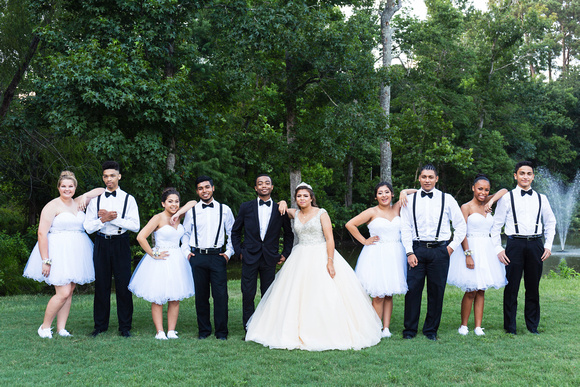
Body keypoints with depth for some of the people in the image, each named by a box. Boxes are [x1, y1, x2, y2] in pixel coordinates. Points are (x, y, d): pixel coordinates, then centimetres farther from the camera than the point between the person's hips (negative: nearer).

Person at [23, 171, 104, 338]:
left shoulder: (78, 203, 12)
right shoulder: (52, 206, -6)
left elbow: (101, 191, 21)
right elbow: (42, 233, -11)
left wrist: (85, 196, 4)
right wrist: (45, 260, -17)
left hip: (76, 254, 6)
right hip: (59, 253, -6)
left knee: (69, 292, 7)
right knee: (63, 293, -13)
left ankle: (61, 328, 14)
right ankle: (45, 327, 4)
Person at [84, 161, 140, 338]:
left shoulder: (128, 199, 4)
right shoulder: (95, 199, 9)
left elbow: (135, 225, -7)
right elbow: (88, 227, 3)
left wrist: (113, 218, -13)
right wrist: (104, 219, -13)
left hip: (120, 243, -2)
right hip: (101, 243, 2)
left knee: (123, 285, -1)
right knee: (101, 285, 5)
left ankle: (125, 326, 9)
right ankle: (100, 325, 16)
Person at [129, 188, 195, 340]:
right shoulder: (158, 218, -9)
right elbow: (141, 237, -16)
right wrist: (154, 255, -12)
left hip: (177, 260, 6)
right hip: (161, 261, -5)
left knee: (175, 298, 5)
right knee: (157, 298, -1)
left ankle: (171, 331, 12)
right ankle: (159, 332, 5)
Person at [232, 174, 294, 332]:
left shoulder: (280, 209, 5)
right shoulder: (246, 207, 4)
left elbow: (289, 234, 15)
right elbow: (235, 231, 12)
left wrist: (285, 254, 9)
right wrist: (239, 251, 4)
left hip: (270, 258, 1)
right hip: (249, 257, 0)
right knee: (248, 294, -1)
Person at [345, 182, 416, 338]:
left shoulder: (397, 208, 8)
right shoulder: (372, 212, -3)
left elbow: (415, 192, 14)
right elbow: (350, 224, -4)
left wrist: (404, 192, -5)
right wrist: (364, 241, -3)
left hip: (395, 255, 4)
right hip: (377, 255, -4)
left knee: (389, 294, 7)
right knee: (379, 295, -5)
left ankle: (386, 328, 11)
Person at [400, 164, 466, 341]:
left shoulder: (447, 199, 6)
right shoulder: (410, 200, 7)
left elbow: (461, 225, 10)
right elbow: (405, 228, 6)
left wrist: (452, 246, 3)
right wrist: (410, 252, -3)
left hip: (440, 250, 0)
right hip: (417, 249, 0)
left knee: (436, 291, 3)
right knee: (413, 289, -2)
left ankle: (431, 329, 16)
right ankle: (410, 329, 9)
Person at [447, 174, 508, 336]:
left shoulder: (486, 204, 12)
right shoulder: (466, 207, -4)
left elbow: (504, 191, 10)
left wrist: (491, 201, -7)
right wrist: (468, 255, -17)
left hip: (486, 250, 5)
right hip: (471, 248, -5)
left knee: (481, 291, 6)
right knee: (471, 291, -5)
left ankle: (478, 327, 9)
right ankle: (463, 325, 8)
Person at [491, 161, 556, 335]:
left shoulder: (541, 199, 12)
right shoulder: (507, 198, 4)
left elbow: (550, 222, 22)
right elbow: (496, 224, 5)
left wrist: (548, 245, 11)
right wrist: (498, 248, -2)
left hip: (535, 245, 3)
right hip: (515, 244, -2)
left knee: (533, 287, 7)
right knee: (511, 287, -2)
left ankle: (533, 326, 19)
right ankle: (510, 326, 7)